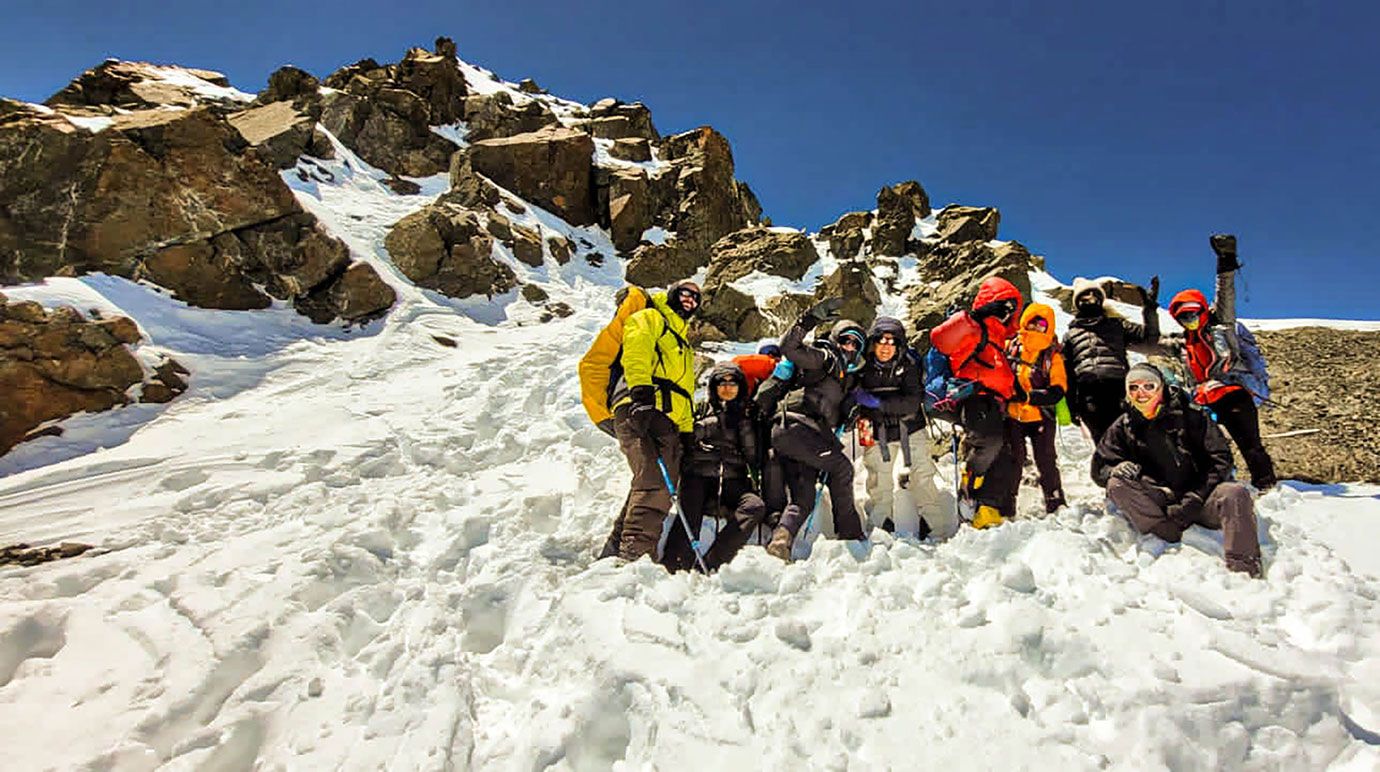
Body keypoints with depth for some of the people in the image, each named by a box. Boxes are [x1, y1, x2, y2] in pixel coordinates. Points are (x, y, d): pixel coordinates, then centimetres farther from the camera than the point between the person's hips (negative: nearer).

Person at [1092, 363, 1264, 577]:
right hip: (1159, 504, 1)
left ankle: (1245, 571, -32)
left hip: (1199, 497, -1)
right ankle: (1176, 541, -31)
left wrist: (1194, 499, -15)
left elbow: (1221, 459, -3)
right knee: (1117, 484, -24)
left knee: (1235, 493, -31)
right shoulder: (1122, 428, 7)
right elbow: (1099, 469, 7)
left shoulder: (1191, 415, 2)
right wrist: (1118, 468, -19)